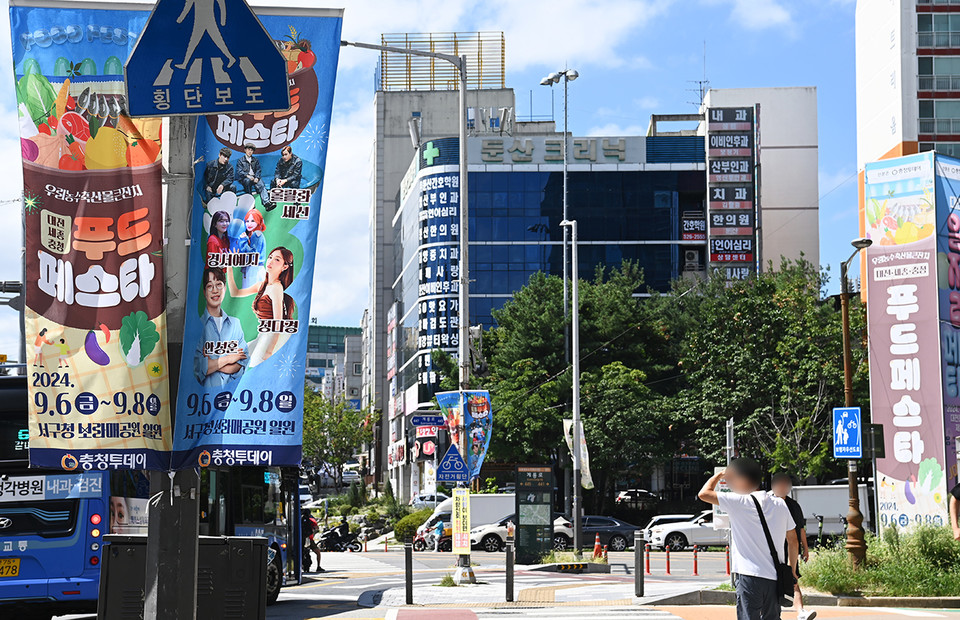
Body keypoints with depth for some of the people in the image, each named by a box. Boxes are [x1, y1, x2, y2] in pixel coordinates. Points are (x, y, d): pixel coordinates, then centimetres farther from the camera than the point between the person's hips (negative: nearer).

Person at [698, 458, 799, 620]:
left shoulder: (739, 502, -8)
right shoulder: (780, 505, 9)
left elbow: (704, 493, -4)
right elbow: (792, 541, 14)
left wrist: (719, 475, 11)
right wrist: (792, 571, 23)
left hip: (749, 577, -5)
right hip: (774, 578, 5)